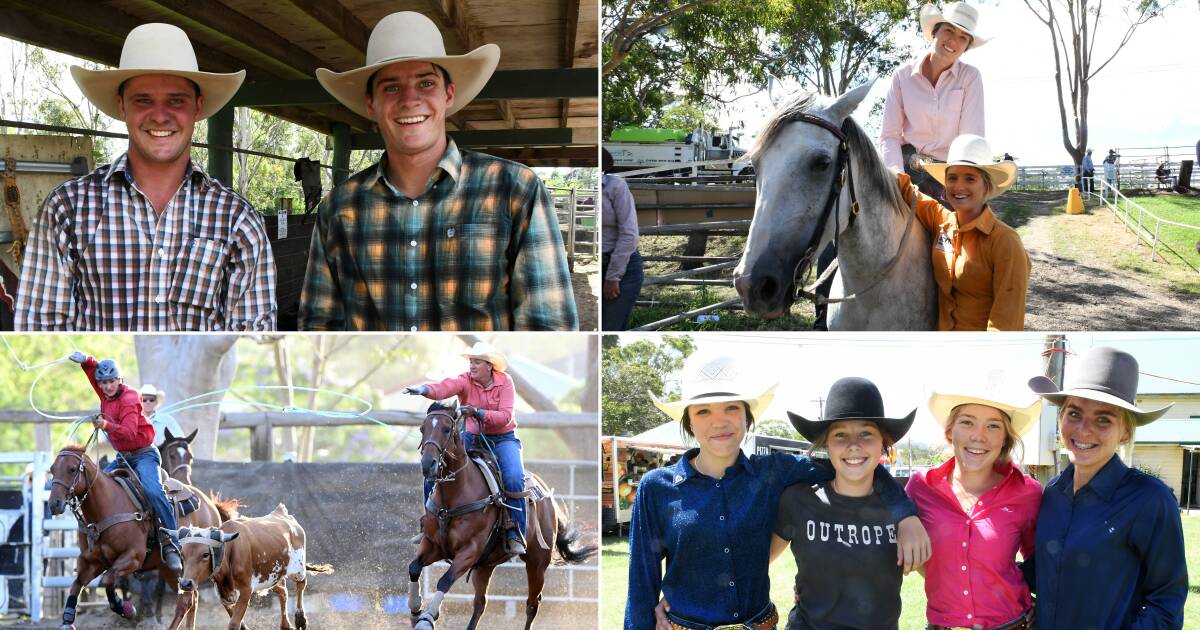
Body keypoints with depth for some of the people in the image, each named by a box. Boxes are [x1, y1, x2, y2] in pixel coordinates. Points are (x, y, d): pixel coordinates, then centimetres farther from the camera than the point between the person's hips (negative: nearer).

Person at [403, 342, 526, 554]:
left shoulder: (504, 381, -10)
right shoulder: (465, 381, -8)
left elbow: (505, 416, -19)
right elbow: (445, 387, -31)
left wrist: (478, 413, -33)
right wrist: (424, 389, -52)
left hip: (503, 439, -2)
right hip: (472, 438, 3)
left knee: (514, 478, -29)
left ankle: (515, 535, -18)